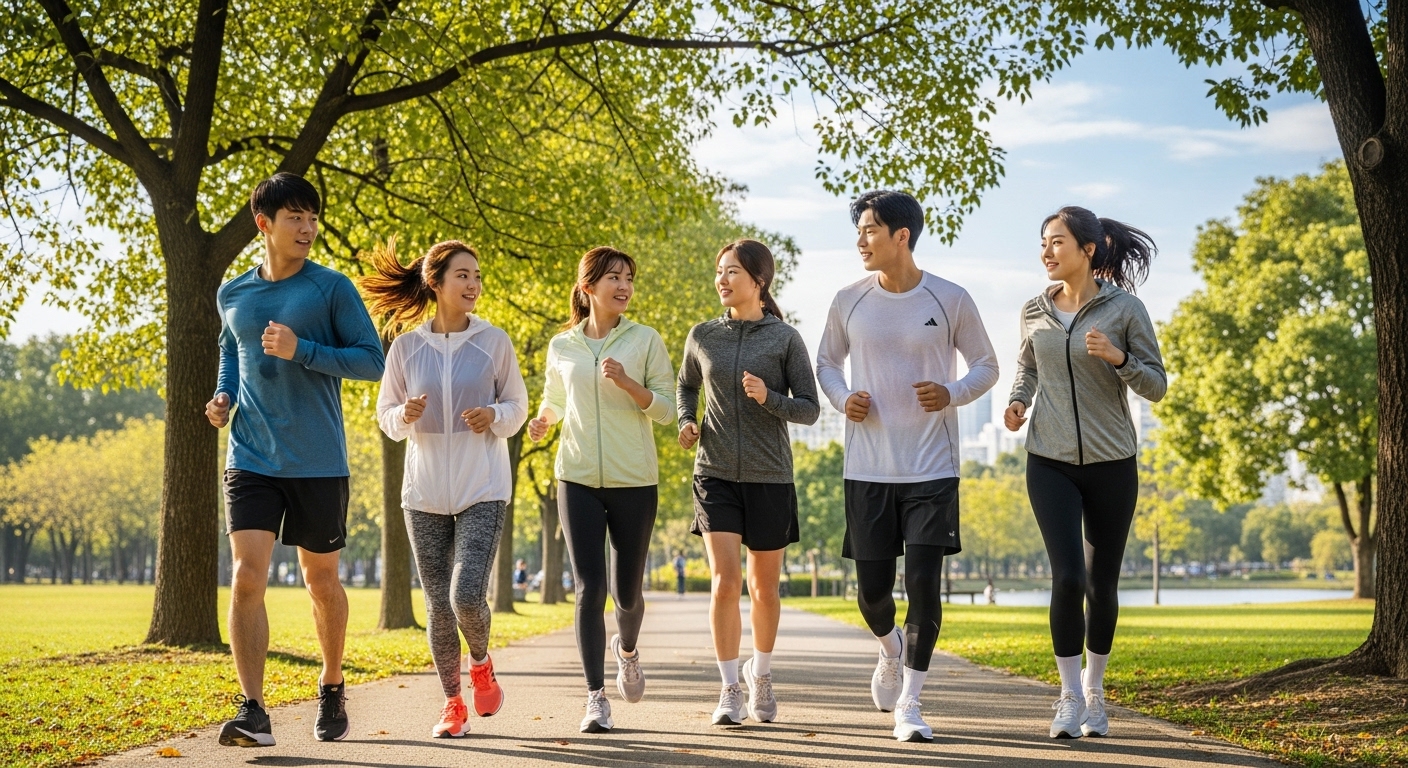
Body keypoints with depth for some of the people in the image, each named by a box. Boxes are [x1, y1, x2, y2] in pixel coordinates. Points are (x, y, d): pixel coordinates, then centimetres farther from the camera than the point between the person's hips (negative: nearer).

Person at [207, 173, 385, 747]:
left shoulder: (331, 289, -4)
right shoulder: (232, 296, 8)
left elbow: (373, 361, -6)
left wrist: (301, 350, -17)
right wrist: (224, 395, 7)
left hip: (319, 463, -2)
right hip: (251, 460, 2)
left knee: (322, 583, 11)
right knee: (246, 579, -13)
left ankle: (332, 689, 33)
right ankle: (252, 711, -13)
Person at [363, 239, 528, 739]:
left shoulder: (494, 342, -1)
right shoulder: (405, 347, 0)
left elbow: (518, 406, 7)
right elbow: (386, 417, 8)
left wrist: (495, 417, -14)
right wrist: (405, 415, -14)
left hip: (483, 491, -2)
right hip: (425, 492, 2)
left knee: (467, 597, -14)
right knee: (438, 605, 4)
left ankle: (481, 664, 18)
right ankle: (453, 705, 19)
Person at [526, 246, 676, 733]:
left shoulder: (645, 340, 0)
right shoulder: (562, 347, 6)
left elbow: (666, 408, -2)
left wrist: (628, 383, -18)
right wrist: (542, 421, 1)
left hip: (634, 481, 0)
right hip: (578, 479, 1)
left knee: (627, 591, 8)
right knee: (589, 589, -7)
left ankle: (626, 649, 42)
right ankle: (596, 698, -1)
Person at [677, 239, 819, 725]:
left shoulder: (785, 339, -3)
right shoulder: (702, 337, 4)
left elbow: (809, 410, -1)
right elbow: (686, 385, 22)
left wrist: (768, 398, -19)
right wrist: (686, 422, 2)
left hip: (769, 478, -1)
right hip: (716, 475, 1)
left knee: (764, 588, 10)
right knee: (725, 581, -12)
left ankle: (761, 673, 34)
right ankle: (730, 690, -3)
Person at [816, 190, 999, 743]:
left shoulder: (951, 301, -4)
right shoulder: (849, 301, 2)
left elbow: (986, 365, 6)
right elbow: (827, 361, 15)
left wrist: (953, 393, -15)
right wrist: (843, 398, -6)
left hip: (932, 470, -2)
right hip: (867, 469, 2)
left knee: (924, 582, -8)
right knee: (872, 587, 6)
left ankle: (909, 703, 4)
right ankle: (890, 647, 42)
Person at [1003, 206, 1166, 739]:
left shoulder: (1125, 309, -6)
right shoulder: (1035, 311, 3)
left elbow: (1156, 386, -2)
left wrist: (1118, 358, -20)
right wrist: (1017, 401, 0)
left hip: (1111, 463, -1)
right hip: (1050, 461, 1)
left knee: (1102, 583, 7)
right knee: (1068, 577, -12)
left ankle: (1094, 691, 26)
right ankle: (1069, 696, 2)